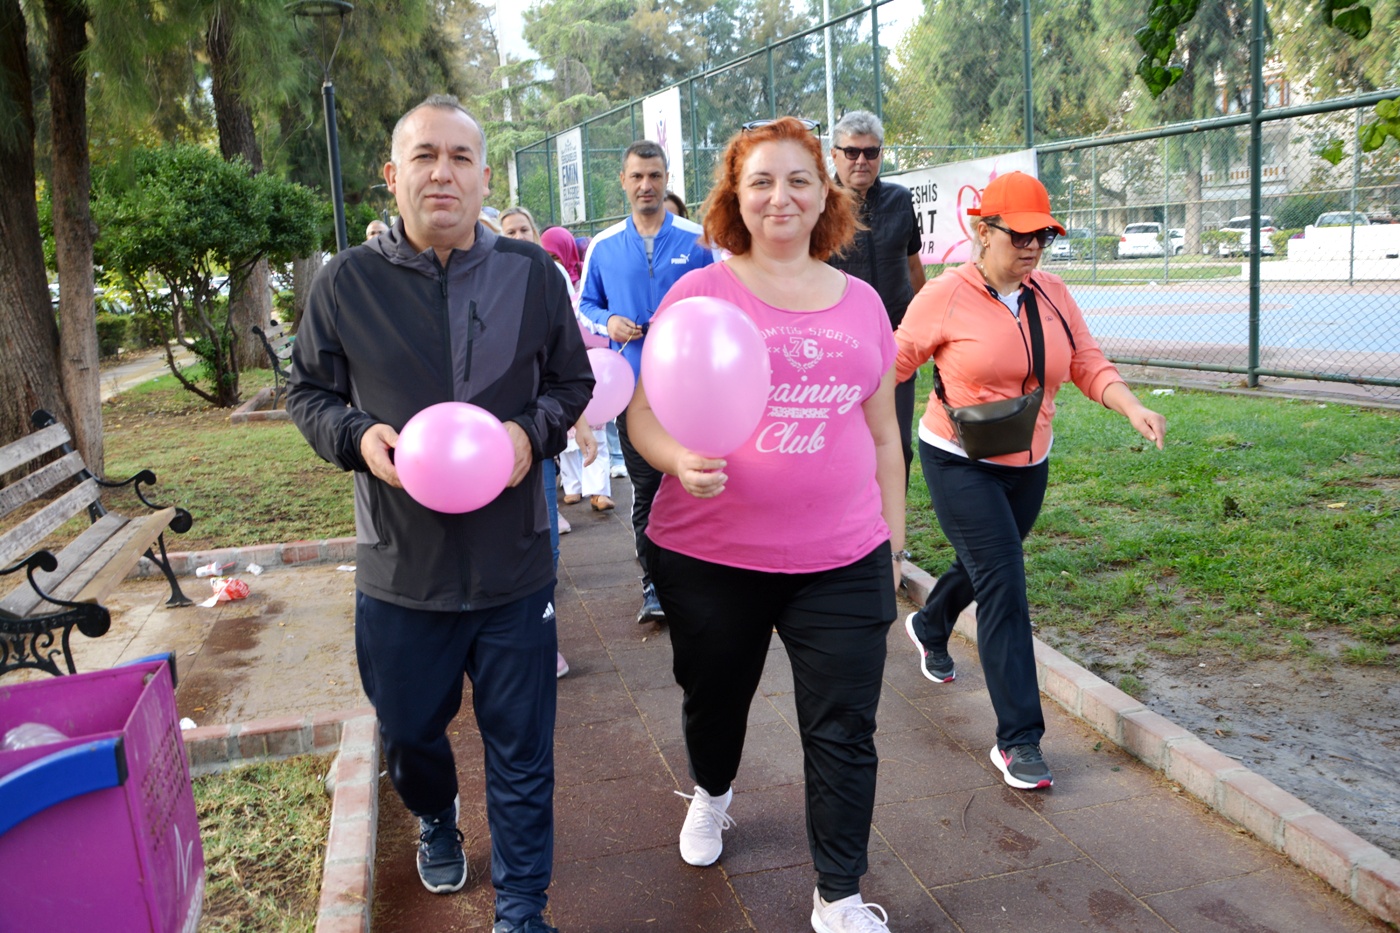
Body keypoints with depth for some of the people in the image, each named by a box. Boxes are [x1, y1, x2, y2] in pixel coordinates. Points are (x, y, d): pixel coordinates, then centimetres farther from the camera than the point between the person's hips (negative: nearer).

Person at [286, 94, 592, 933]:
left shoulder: (532, 274, -2)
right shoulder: (346, 282, -3)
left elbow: (574, 382, 8)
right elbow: (309, 392, 8)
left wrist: (533, 430, -12)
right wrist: (357, 436, -13)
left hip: (513, 566, 0)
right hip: (400, 570, 1)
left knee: (522, 750, 9)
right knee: (409, 731, 22)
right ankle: (436, 818, 56)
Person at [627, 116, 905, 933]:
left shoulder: (862, 301, 7)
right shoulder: (700, 293, -3)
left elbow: (883, 435, 14)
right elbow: (645, 414, -3)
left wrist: (893, 543, 14)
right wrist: (681, 460, -25)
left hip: (842, 561, 2)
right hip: (712, 558, -1)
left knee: (845, 732, 4)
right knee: (715, 700, 20)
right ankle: (712, 793, 53)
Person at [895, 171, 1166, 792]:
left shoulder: (1053, 294, 2)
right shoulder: (946, 296, -13)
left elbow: (1088, 364, 1)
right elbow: (896, 362, -5)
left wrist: (1133, 409, -15)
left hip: (1028, 466, 6)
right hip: (959, 465, -6)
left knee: (984, 567, 24)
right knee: (1005, 589, -12)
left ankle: (929, 627, 58)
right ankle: (1018, 740, -5)